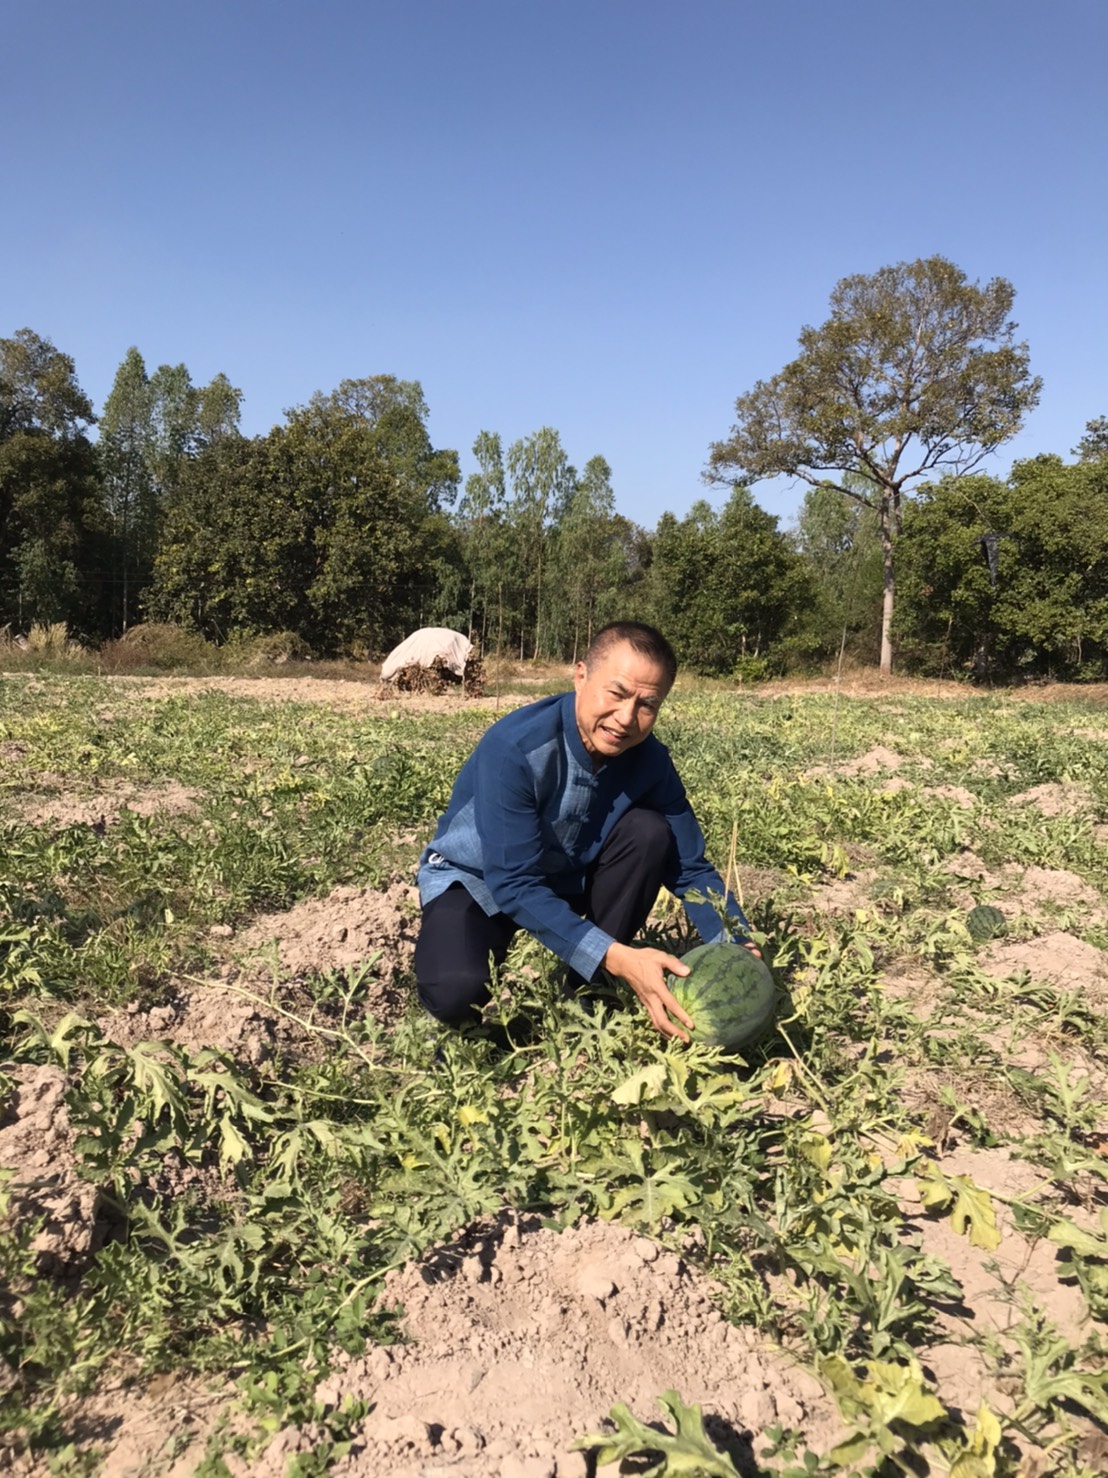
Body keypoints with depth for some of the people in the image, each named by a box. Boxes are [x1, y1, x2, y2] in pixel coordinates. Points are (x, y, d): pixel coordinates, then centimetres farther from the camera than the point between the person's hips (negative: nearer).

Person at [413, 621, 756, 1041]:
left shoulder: (649, 760, -17)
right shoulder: (515, 747, -33)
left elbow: (690, 867, -9)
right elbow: (515, 884, -35)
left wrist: (739, 947, -26)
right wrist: (616, 957, -43)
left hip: (567, 879, 5)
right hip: (477, 881, -4)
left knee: (649, 832, -22)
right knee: (455, 993, -33)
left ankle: (586, 989, -7)